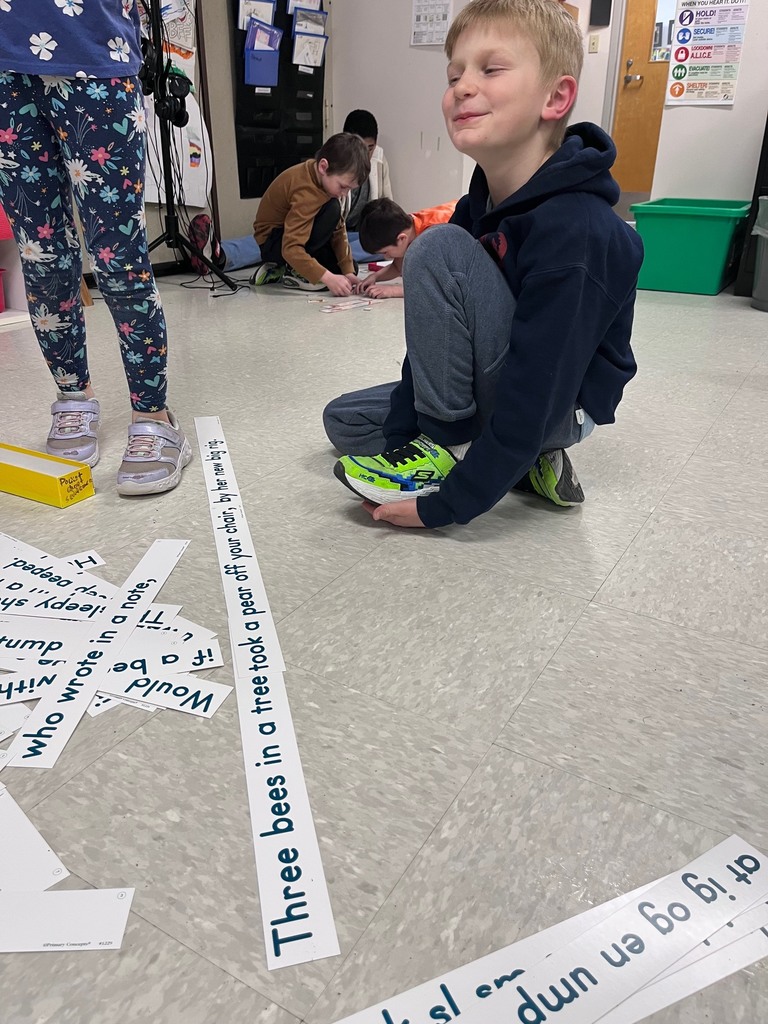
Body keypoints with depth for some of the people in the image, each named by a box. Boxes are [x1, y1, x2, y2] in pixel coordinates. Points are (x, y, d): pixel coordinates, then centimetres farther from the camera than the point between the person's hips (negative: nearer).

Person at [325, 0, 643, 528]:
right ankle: (525, 462, 3)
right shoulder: (478, 207, 0)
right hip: (499, 390, 9)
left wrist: (443, 505, -24)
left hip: (558, 407, -8)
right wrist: (398, 441, -8)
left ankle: (451, 447, -14)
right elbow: (438, 336, 0)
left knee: (440, 248, -23)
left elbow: (533, 400, -29)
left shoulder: (573, 233, -27)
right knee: (345, 421, 10)